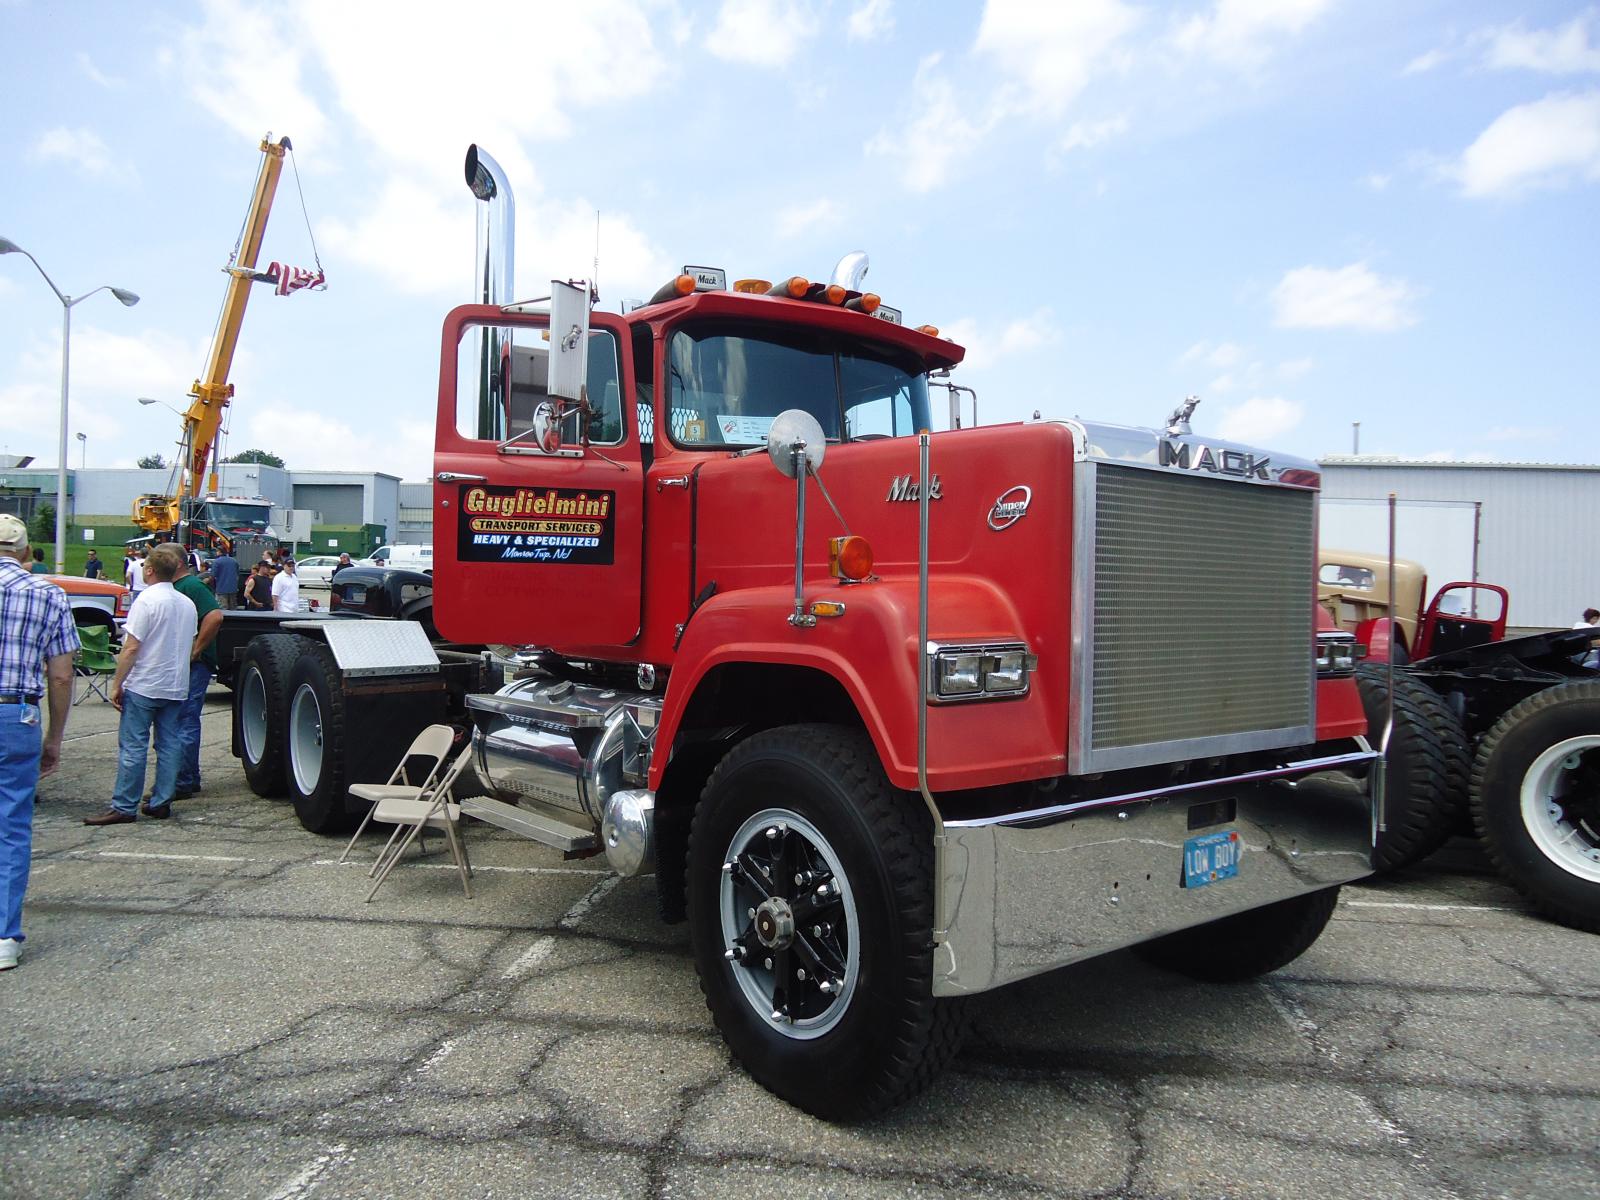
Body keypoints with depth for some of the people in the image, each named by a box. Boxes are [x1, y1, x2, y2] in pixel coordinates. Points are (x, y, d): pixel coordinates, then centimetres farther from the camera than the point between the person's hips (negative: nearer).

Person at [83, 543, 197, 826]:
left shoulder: (147, 599, -13)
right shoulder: (187, 604, 10)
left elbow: (131, 647, -16)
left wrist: (117, 684, -11)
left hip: (143, 686, -7)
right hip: (176, 687, 7)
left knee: (133, 747, -2)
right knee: (168, 745, 9)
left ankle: (124, 807, 0)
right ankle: (161, 802, 13)